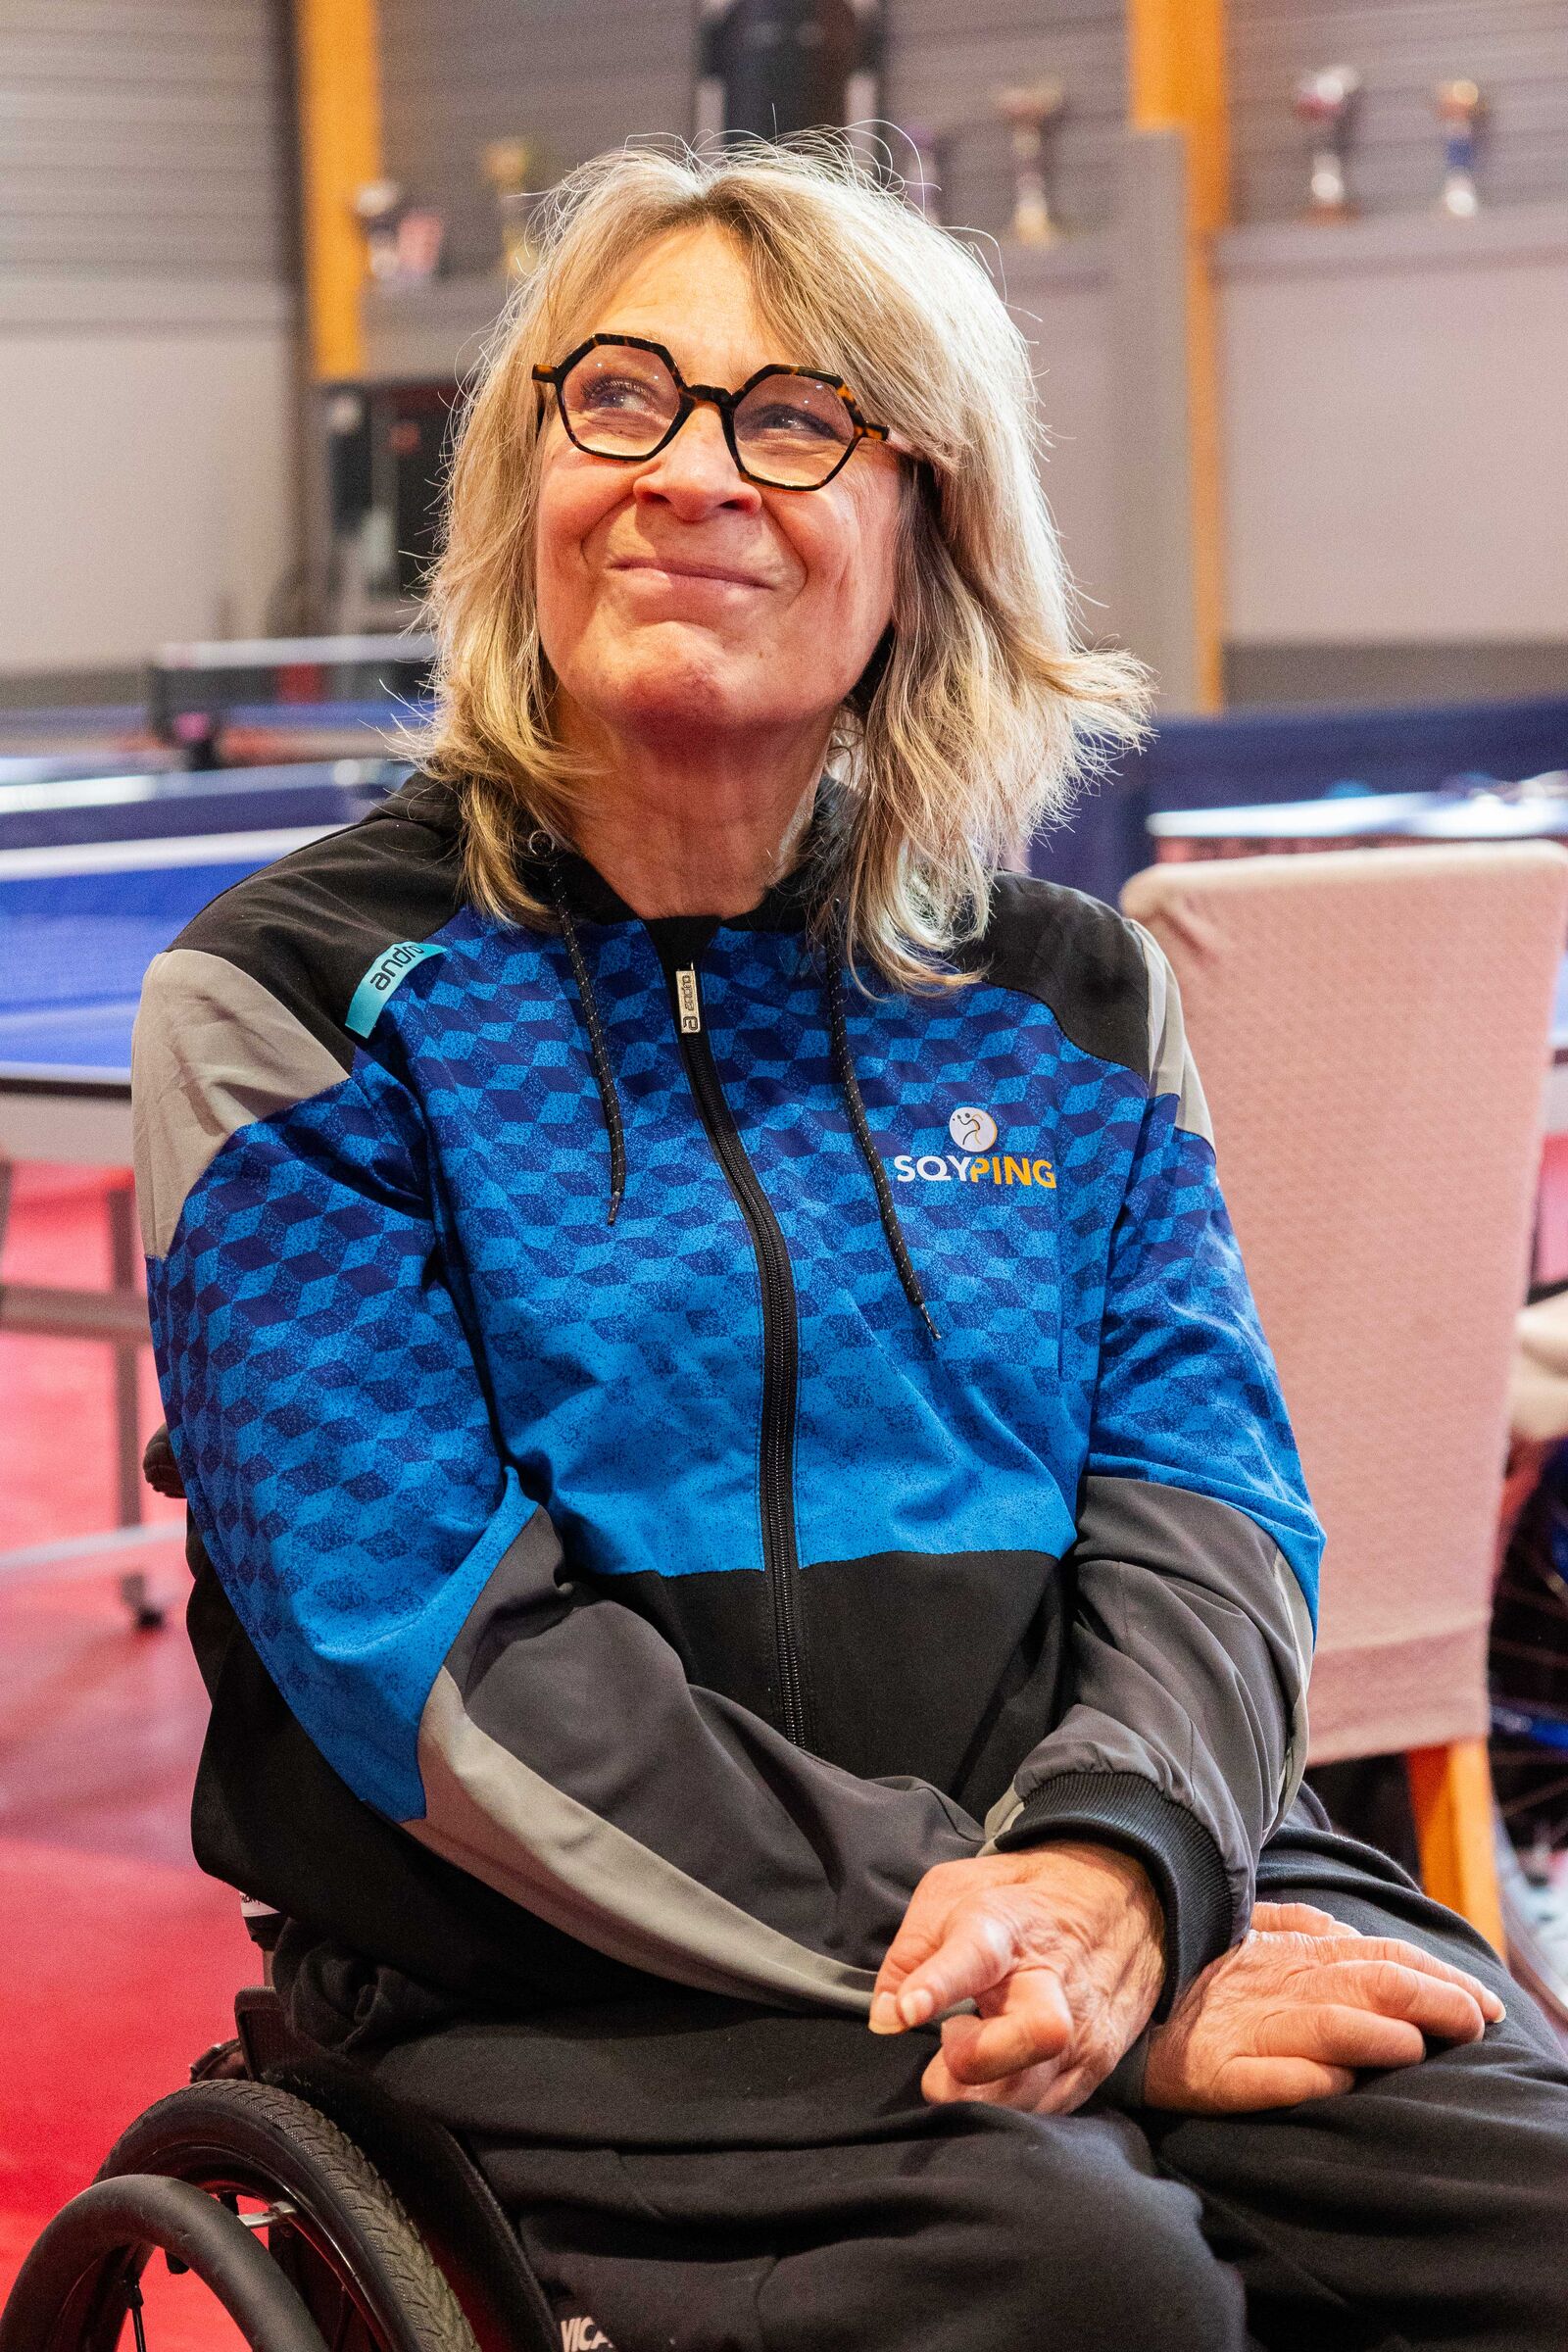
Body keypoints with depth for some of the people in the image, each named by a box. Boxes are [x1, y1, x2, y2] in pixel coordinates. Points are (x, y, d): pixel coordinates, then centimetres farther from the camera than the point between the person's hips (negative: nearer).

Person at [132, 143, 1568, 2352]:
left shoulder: (1069, 995, 16)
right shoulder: (297, 1008, 2)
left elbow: (1208, 1503, 7)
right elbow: (432, 1651, -8)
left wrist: (1112, 1857, -18)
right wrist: (1038, 1974, -17)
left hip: (1119, 1894, 4)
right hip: (581, 1986, -4)